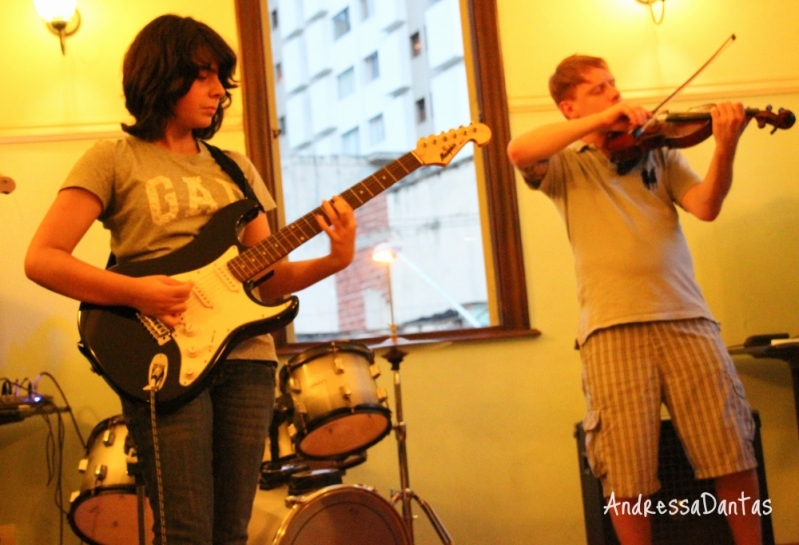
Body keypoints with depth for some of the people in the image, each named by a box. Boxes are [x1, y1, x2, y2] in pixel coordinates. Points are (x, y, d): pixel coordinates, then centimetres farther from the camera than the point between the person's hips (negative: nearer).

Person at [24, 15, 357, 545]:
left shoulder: (234, 168, 18)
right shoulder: (115, 158, 3)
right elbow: (42, 258, -5)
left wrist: (334, 261, -2)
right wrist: (135, 292, -17)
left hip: (245, 354, 5)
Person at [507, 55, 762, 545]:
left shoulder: (656, 150, 18)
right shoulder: (564, 166, 13)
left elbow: (706, 206, 4)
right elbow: (518, 151, -10)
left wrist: (725, 147, -14)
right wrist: (601, 120, -11)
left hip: (686, 318, 2)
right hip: (612, 327, -2)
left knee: (735, 455, 0)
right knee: (627, 477, -3)